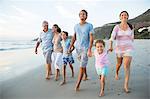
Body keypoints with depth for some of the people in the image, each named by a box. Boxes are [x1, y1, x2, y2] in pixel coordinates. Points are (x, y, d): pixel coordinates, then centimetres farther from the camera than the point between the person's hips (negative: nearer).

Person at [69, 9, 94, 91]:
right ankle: (85, 74, 48)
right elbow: (74, 37, 13)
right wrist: (70, 46, 4)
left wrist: (89, 50, -19)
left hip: (85, 48, -4)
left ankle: (77, 84, -2)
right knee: (83, 64, 21)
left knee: (81, 66, -8)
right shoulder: (76, 26, 7)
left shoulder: (89, 25, -6)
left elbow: (91, 38, -11)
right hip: (78, 48, 4)